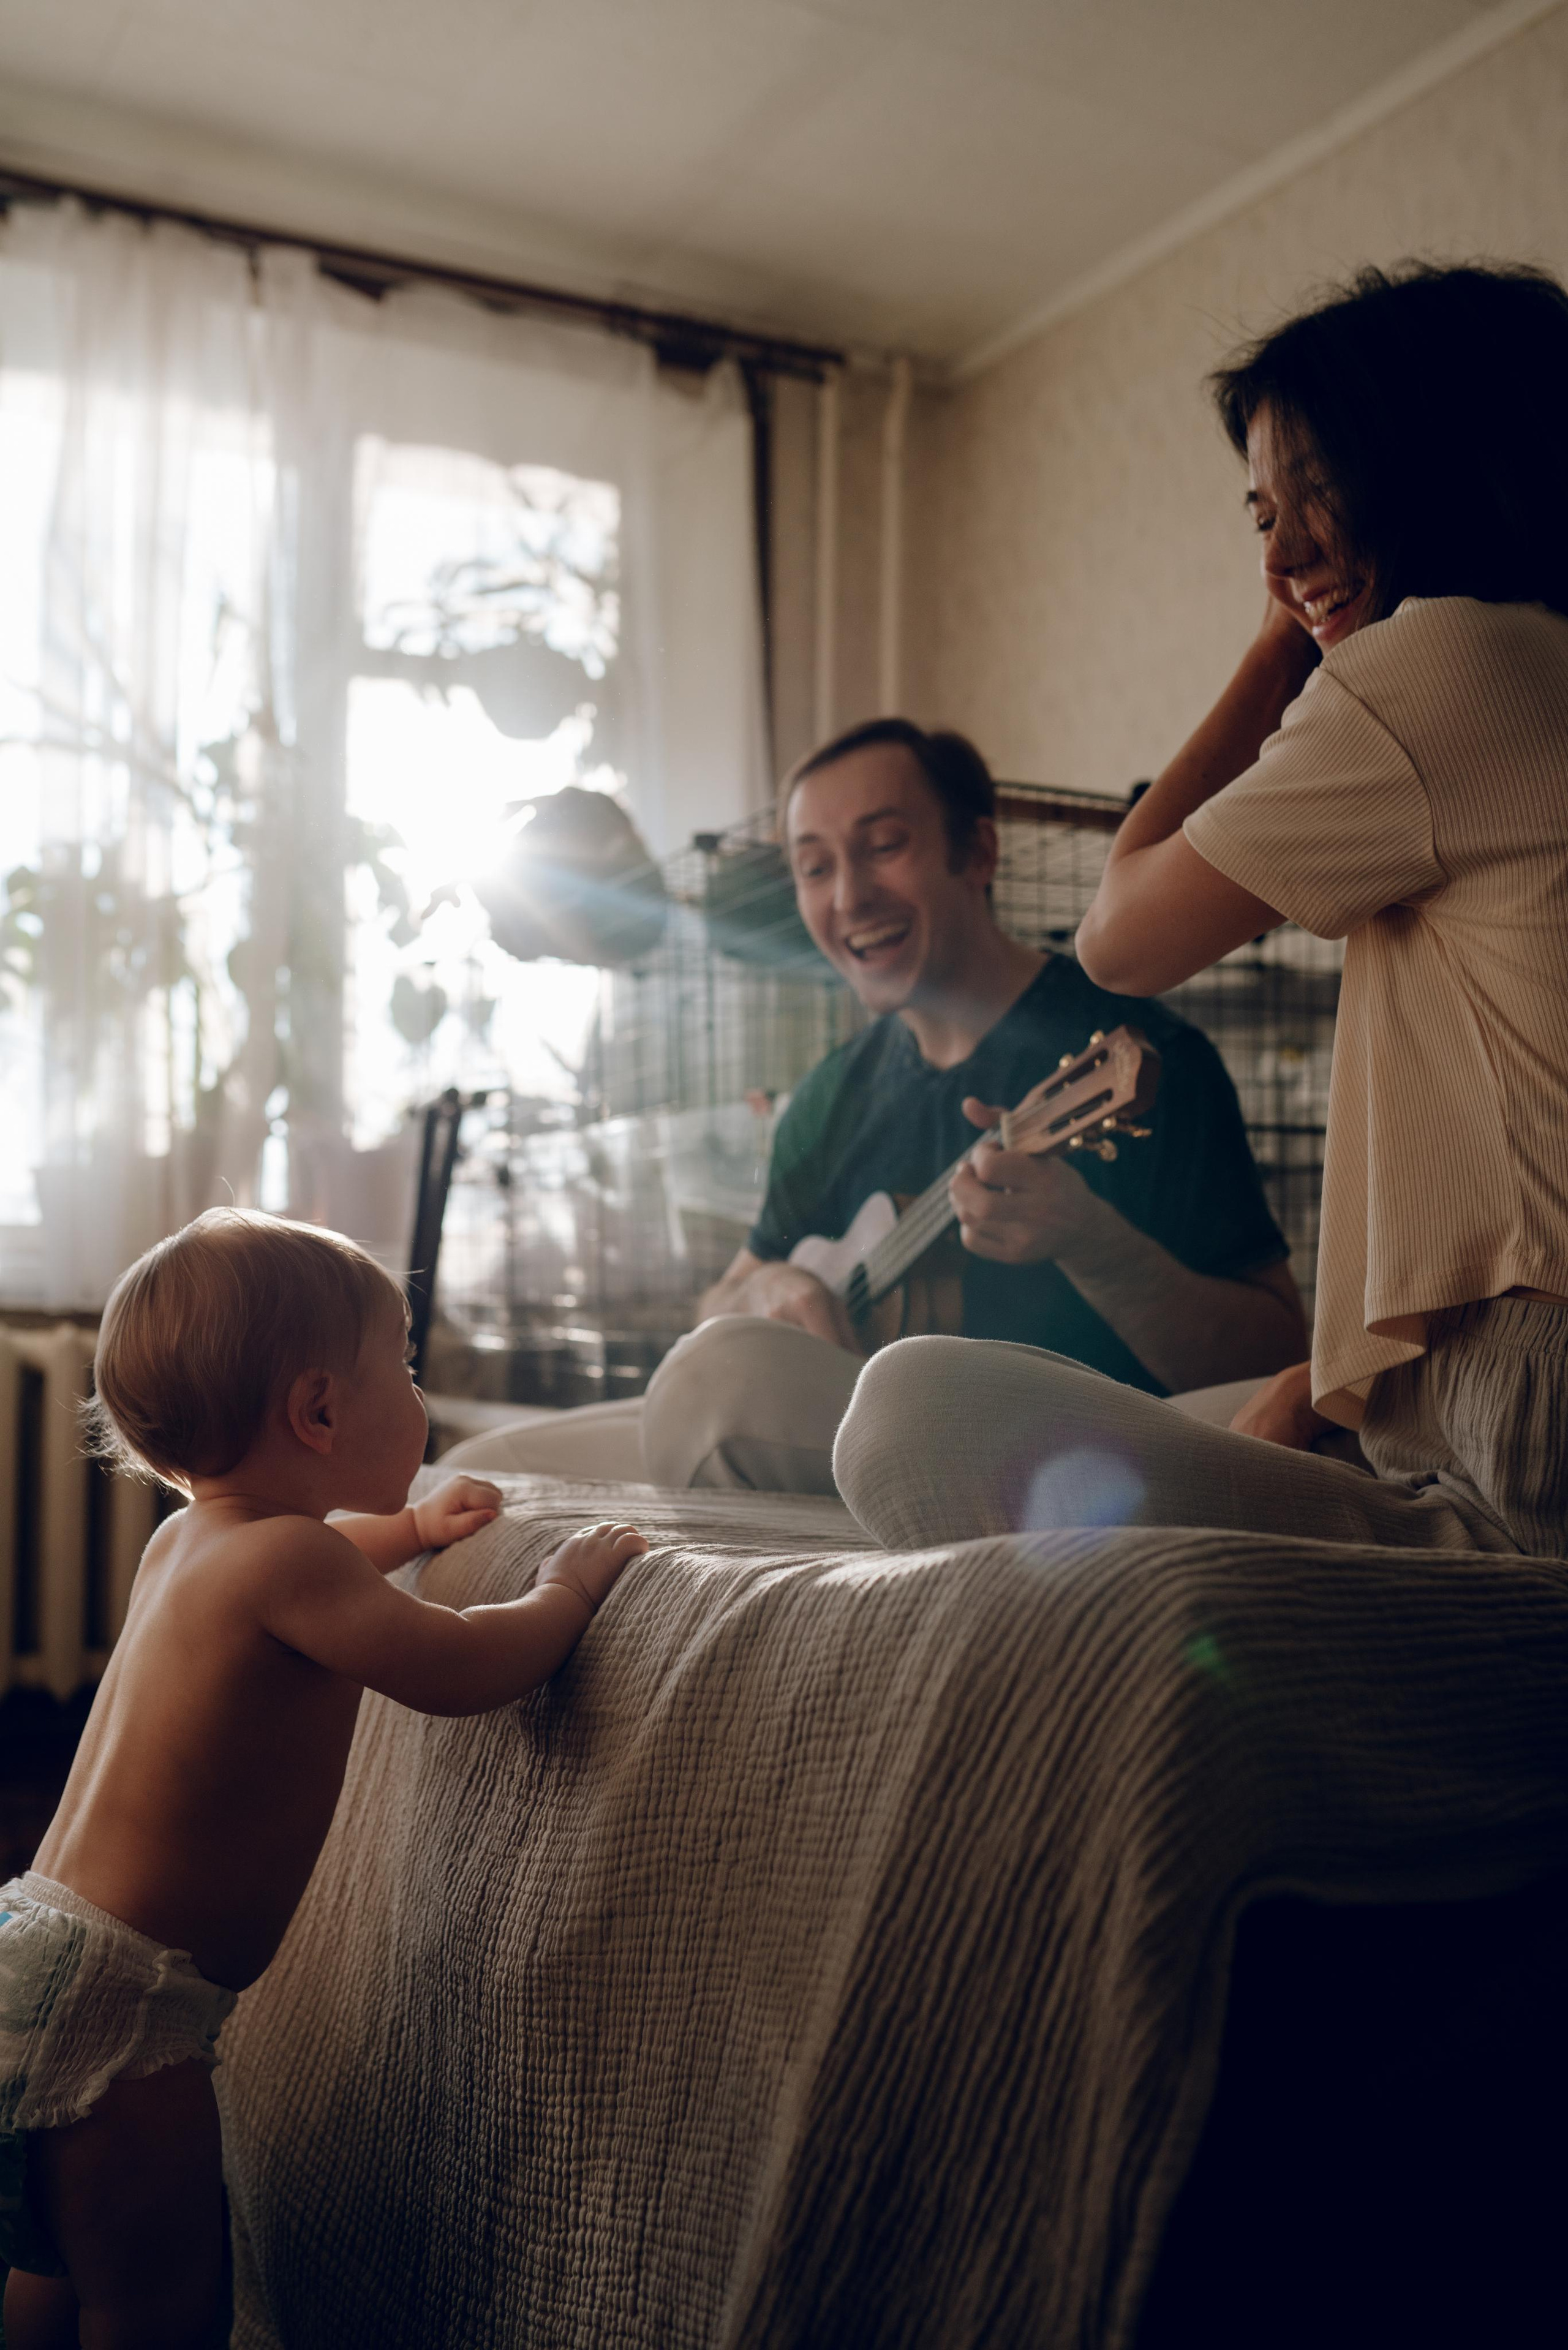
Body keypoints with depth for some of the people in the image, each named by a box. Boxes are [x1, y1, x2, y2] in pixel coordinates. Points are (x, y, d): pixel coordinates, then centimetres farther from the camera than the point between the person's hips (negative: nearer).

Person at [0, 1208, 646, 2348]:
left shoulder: (186, 1537, 10)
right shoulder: (283, 1558, -20)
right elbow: (462, 1668, -19)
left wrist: (408, 1528, 41)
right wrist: (571, 1583, -3)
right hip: (115, 1998, -10)